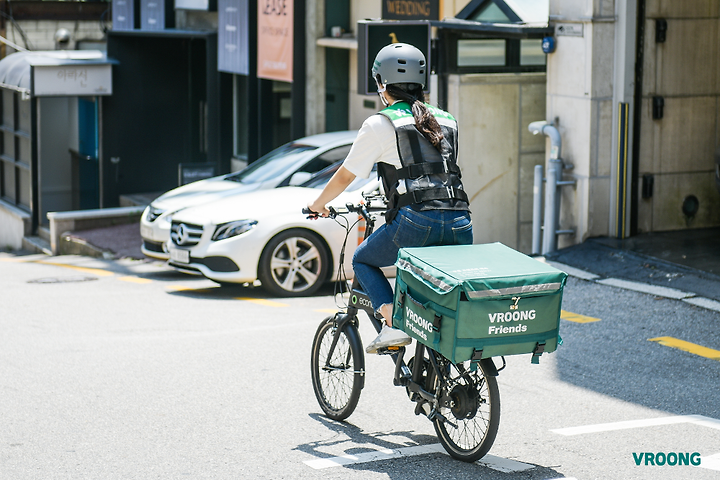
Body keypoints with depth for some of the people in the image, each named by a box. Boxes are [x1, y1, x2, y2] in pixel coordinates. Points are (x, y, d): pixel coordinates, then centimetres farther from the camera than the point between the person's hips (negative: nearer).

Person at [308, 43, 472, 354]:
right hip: (459, 221, 5)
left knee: (362, 261, 18)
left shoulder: (380, 124, 6)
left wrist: (319, 204, 31)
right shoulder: (447, 121, 22)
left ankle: (394, 324, 0)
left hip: (415, 221, -5)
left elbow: (345, 176, 12)